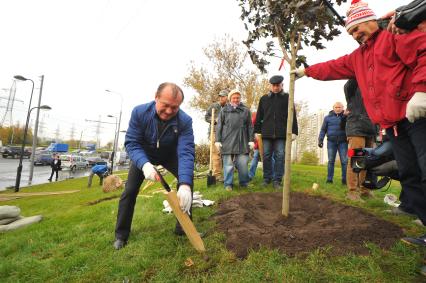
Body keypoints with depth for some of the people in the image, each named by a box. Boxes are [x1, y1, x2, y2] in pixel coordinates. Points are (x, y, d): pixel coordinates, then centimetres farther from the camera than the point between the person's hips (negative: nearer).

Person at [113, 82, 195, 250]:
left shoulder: (185, 121, -33)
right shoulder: (139, 112, -30)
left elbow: (186, 152, -40)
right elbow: (131, 143, -28)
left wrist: (185, 185, -55)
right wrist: (145, 164, -49)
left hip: (170, 155, 0)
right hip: (144, 155, 0)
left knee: (187, 178, -17)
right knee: (130, 191, -5)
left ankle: (183, 227, 0)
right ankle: (121, 235, 16)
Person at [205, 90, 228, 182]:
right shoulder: (213, 106, 4)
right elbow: (206, 117, 5)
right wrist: (215, 120, -9)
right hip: (214, 132, -3)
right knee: (216, 153, -8)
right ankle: (217, 174, -4)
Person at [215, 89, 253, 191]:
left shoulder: (246, 110, 12)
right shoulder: (224, 110, 8)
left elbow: (250, 127, 12)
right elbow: (219, 126, 6)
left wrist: (251, 140, 5)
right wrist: (218, 140, 0)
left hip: (242, 142, 1)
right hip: (227, 141, -1)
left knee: (243, 163, 4)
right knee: (228, 164, 3)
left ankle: (244, 183, 21)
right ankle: (228, 184, 14)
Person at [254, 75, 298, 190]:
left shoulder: (287, 98, 7)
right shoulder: (264, 99, 12)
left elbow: (293, 116, 5)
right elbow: (259, 117, 12)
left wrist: (294, 131, -2)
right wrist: (257, 131, 6)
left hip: (281, 133, -1)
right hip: (266, 133, 2)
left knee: (280, 156, 0)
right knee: (267, 156, 6)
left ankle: (277, 180, 8)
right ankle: (267, 178, 19)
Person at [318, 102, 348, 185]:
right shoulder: (328, 117, 9)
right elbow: (323, 130, 8)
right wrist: (320, 140, 0)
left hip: (343, 142, 0)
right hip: (331, 142, 0)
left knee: (344, 161, -2)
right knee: (331, 161, 2)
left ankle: (344, 179, 4)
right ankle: (329, 179, 4)